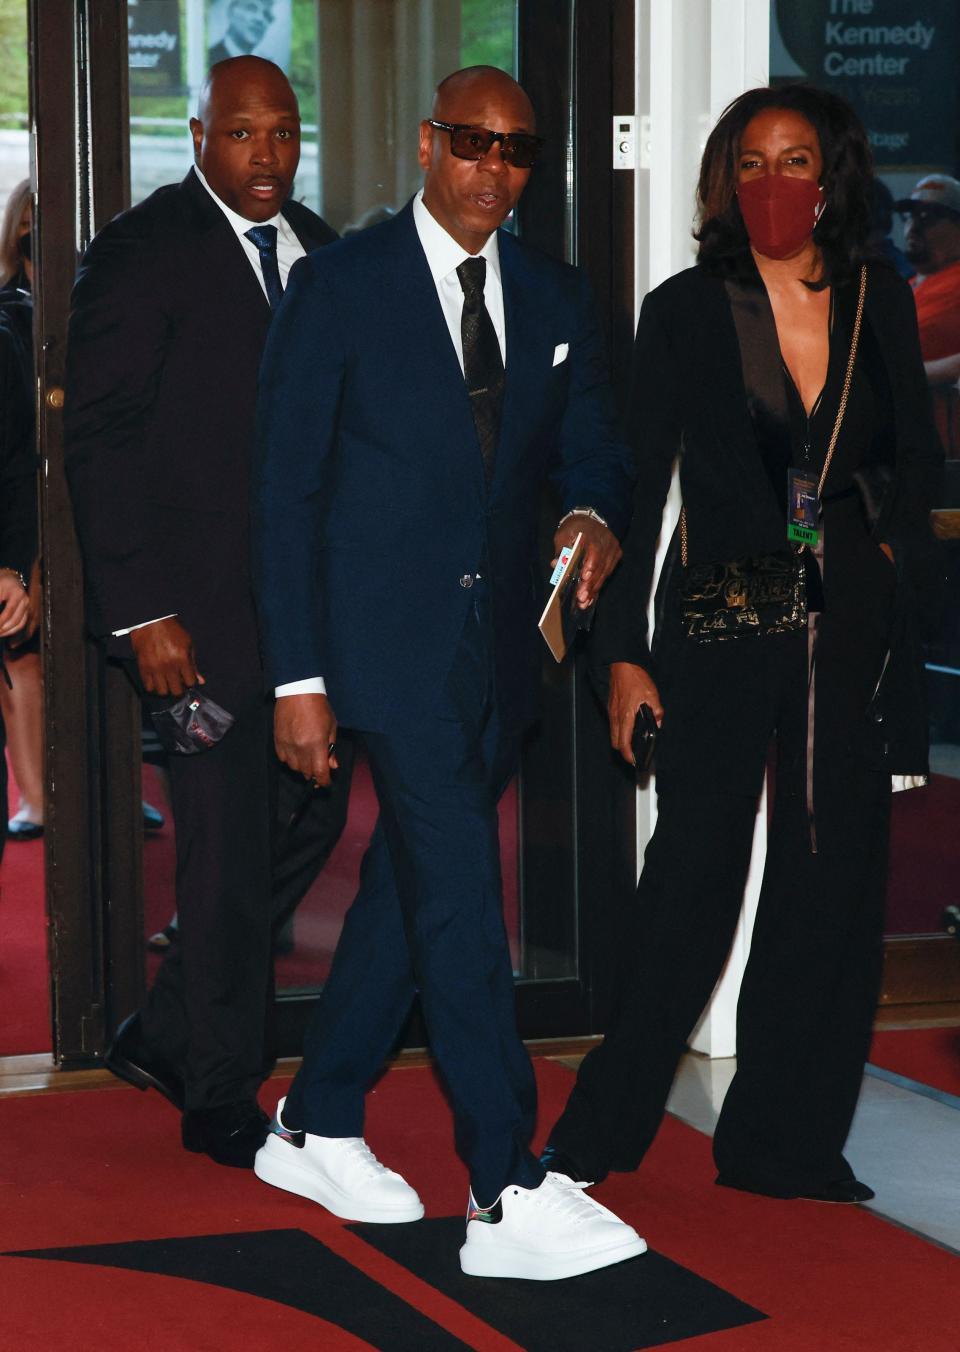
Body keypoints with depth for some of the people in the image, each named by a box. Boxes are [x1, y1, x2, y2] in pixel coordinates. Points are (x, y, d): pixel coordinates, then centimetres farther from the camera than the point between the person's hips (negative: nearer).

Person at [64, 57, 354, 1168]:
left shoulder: (318, 249, 12)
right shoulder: (140, 252, -7)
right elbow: (100, 441, -10)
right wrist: (141, 612, -16)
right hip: (196, 606, -7)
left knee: (310, 816, 9)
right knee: (227, 848, -1)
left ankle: (163, 1035, 24)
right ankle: (219, 1098, 15)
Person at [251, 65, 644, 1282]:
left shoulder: (554, 299, 11)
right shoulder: (339, 286, -4)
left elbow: (590, 447, 14)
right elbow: (285, 488, -5)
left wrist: (596, 515, -13)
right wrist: (298, 676, -10)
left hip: (499, 648, 6)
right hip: (387, 642, -6)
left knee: (412, 886, 13)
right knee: (460, 900, -12)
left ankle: (315, 1129, 30)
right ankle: (505, 1198, -11)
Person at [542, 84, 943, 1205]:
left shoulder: (879, 304, 7)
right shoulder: (685, 311, -1)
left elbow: (916, 463, 17)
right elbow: (638, 487, -2)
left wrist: (897, 560, 3)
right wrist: (622, 652, -5)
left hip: (851, 622, 3)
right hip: (720, 626, -3)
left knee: (831, 882, 5)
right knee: (693, 876, -3)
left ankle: (783, 1143, 17)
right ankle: (604, 1127, 14)